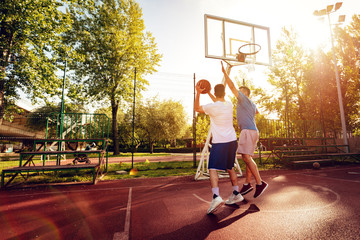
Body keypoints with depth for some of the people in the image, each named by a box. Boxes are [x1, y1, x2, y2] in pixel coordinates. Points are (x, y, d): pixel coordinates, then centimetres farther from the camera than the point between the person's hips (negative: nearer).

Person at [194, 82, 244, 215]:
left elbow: (196, 108, 6)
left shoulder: (212, 107, -12)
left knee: (213, 169, -7)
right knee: (230, 168, 19)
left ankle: (216, 196, -22)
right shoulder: (229, 104, 7)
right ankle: (236, 194, 28)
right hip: (232, 140, 7)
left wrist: (198, 93, 9)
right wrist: (208, 93, 36)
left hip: (219, 142, -7)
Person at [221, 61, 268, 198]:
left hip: (248, 131, -10)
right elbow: (257, 112, 45)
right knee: (247, 158, 8)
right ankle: (247, 184, 13)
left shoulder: (244, 99, -3)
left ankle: (260, 183, -9)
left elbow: (232, 86, -11)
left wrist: (224, 72, -6)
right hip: (251, 131, 10)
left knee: (246, 157, -14)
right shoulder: (252, 104, 23)